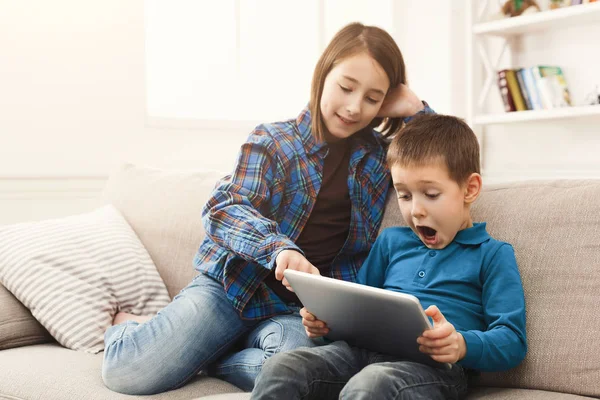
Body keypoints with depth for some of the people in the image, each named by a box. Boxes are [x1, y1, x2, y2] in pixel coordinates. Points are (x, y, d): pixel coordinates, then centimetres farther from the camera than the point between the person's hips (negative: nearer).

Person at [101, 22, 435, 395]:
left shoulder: (381, 155, 10)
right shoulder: (272, 140, 1)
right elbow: (223, 208, -12)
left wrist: (415, 108, -4)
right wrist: (280, 248, -32)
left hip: (303, 308, 2)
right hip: (234, 285, -2)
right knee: (127, 373, -19)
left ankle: (200, 350, -4)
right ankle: (127, 324, 18)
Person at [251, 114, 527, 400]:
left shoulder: (492, 255, 10)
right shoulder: (391, 240, 26)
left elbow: (512, 342, 1)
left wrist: (462, 345, -21)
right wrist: (326, 320, 11)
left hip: (433, 363, -5)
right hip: (364, 349, 5)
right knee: (279, 368, -24)